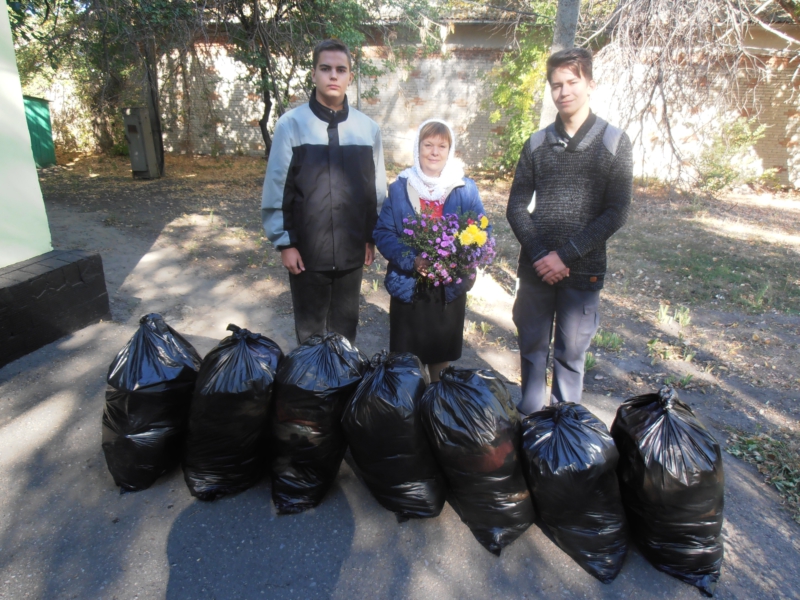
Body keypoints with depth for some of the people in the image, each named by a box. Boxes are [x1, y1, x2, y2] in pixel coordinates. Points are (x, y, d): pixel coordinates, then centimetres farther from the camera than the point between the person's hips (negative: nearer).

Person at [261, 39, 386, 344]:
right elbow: (276, 190, -5)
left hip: (352, 251, 3)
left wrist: (371, 238, 8)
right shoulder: (291, 124, -7)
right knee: (310, 330, 13)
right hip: (307, 252, -2)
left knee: (346, 326, 17)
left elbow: (377, 189, 7)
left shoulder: (368, 128, 1)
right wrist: (284, 243, -6)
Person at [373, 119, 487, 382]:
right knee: (405, 356, 9)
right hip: (408, 286, -1)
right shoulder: (400, 188, -2)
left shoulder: (465, 189, -1)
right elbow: (382, 232, -6)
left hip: (450, 288, 1)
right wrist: (412, 260, -21)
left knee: (441, 352, 17)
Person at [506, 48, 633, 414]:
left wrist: (565, 255, -15)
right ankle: (529, 420, 29)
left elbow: (616, 212, -7)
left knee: (571, 354, 8)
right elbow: (516, 207, 3)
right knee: (532, 348, 12)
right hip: (535, 269, 2)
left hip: (583, 271, -2)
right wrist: (540, 254, -12)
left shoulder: (613, 142, -1)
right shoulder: (537, 143, 6)